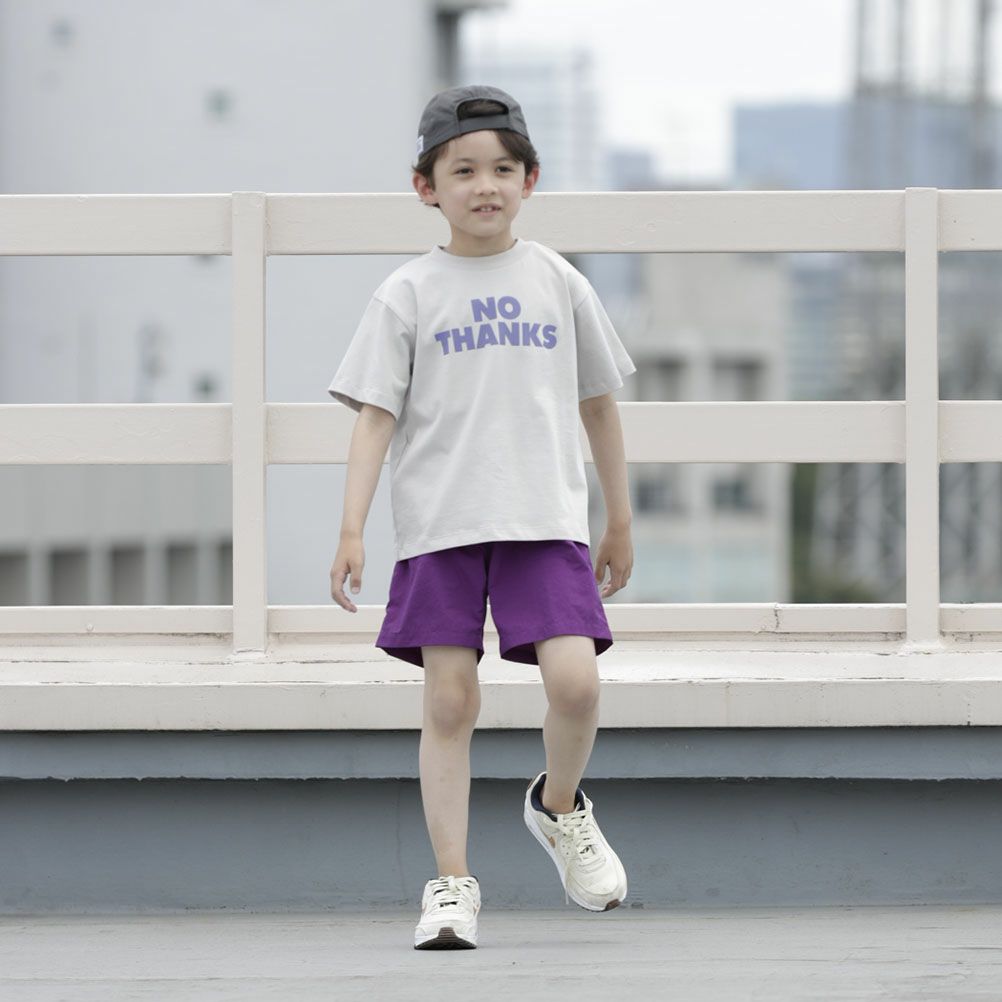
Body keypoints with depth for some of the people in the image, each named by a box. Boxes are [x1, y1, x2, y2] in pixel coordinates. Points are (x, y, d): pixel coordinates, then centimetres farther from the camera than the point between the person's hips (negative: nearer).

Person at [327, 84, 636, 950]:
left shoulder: (558, 283, 9)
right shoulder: (408, 295, 4)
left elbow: (599, 402, 17)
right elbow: (375, 415, 1)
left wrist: (620, 522, 19)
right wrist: (353, 531, -8)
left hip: (546, 520, 1)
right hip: (438, 523, -1)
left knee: (574, 681, -15)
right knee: (450, 700, -3)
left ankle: (560, 807, 16)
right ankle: (452, 885, 5)